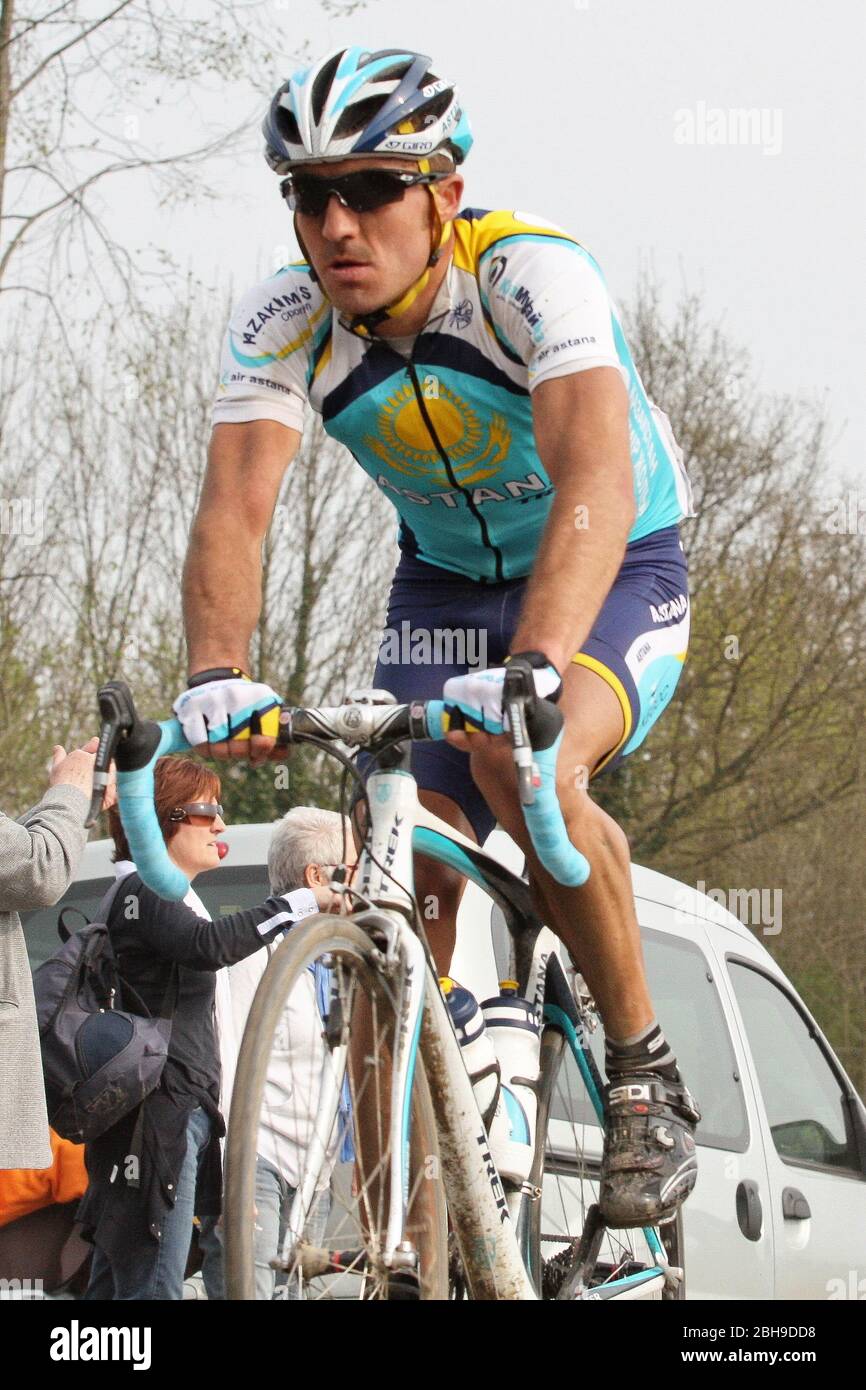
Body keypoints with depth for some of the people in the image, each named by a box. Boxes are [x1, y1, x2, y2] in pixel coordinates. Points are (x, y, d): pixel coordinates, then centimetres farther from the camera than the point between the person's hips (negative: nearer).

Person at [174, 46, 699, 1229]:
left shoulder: (532, 277, -32)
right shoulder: (282, 324, -19)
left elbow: (595, 481, -47)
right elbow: (235, 507, -31)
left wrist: (532, 668, -63)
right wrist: (218, 678, -51)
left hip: (615, 574, -5)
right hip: (446, 584, 5)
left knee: (525, 765, -33)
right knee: (401, 874, -9)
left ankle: (646, 1075, -15)